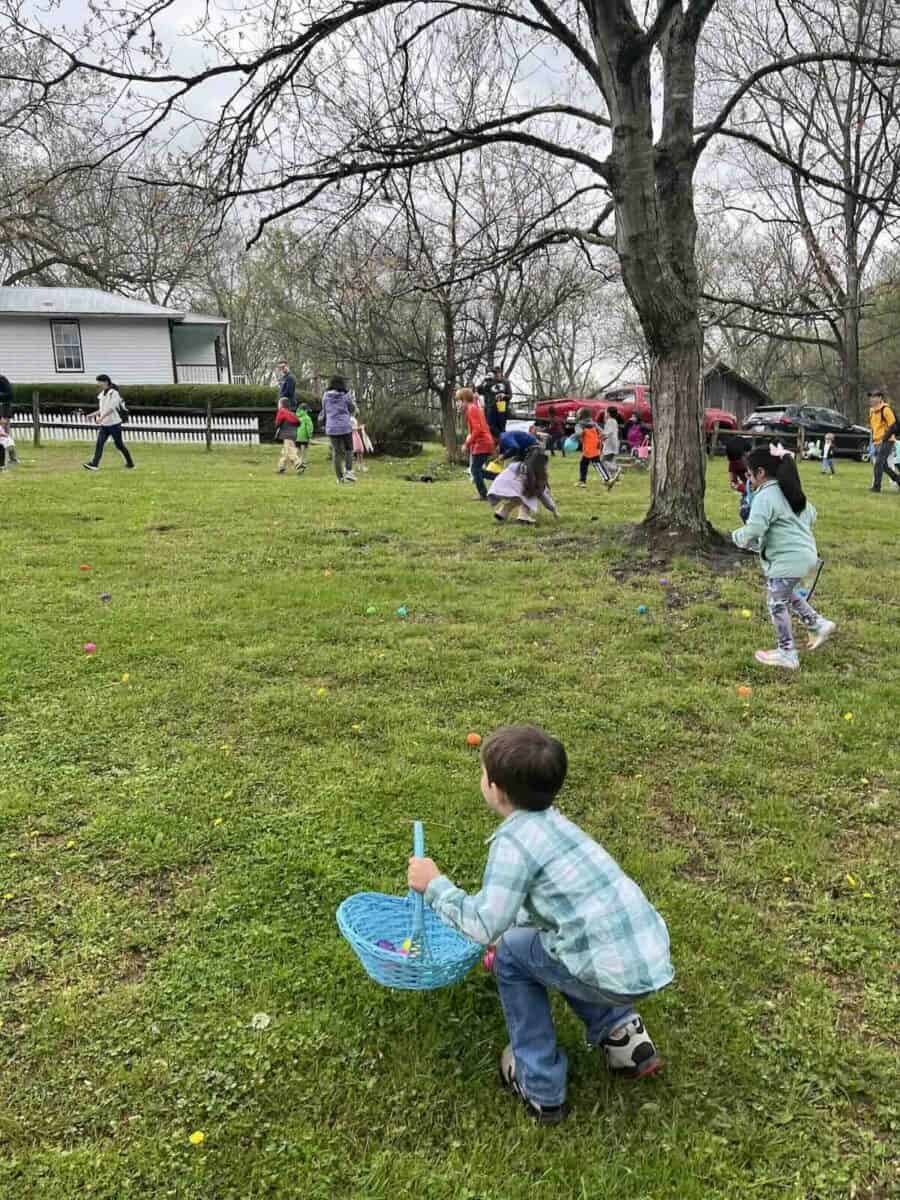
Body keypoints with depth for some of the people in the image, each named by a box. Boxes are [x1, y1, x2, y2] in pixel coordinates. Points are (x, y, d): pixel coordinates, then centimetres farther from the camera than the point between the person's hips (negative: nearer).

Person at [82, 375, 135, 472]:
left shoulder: (113, 393, -12)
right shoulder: (103, 394, 12)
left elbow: (111, 408, -21)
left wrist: (101, 417, -27)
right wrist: (94, 414, 11)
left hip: (114, 423, -8)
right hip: (104, 424, 8)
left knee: (119, 445, 1)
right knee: (99, 443, -3)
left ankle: (130, 464, 15)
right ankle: (94, 464, -8)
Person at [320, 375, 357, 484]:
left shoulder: (326, 396, 1)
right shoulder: (345, 395, -6)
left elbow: (324, 411, 10)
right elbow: (352, 409, 6)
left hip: (332, 427, 2)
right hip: (345, 426, -2)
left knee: (336, 452, 8)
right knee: (348, 449, 14)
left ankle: (340, 477, 7)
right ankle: (348, 471, -3)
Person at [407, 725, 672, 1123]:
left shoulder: (513, 841, -14)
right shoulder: (553, 821, 12)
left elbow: (485, 925, -16)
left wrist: (434, 886, -4)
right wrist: (504, 931, 32)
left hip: (617, 975, -8)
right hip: (653, 960, 8)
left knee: (513, 954, 13)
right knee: (539, 940, 29)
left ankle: (539, 1089, 19)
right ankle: (619, 1032, 24)